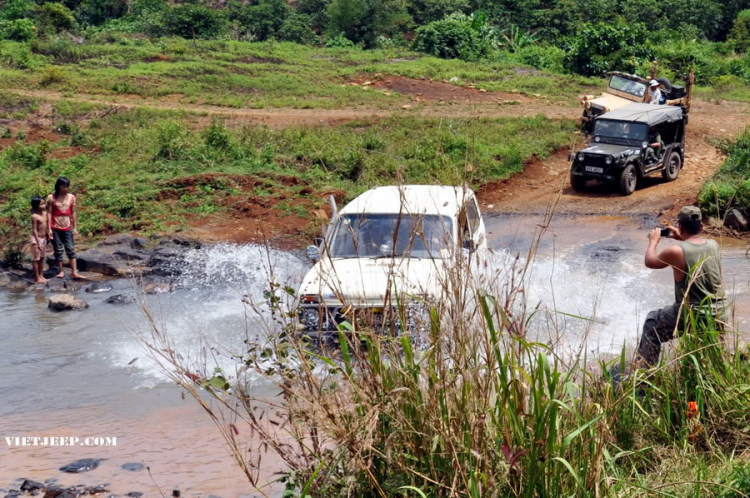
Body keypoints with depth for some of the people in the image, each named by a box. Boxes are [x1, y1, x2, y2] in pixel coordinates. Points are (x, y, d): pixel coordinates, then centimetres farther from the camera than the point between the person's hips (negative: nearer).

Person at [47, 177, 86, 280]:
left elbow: (73, 213, 8)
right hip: (55, 228, -2)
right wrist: (49, 228, -8)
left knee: (71, 250, -1)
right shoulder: (51, 198, -6)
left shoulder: (71, 197, 2)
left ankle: (74, 272, -2)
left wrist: (74, 227, 7)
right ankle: (61, 271, 14)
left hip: (67, 228, 2)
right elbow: (49, 213, -4)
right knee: (58, 250, 5)